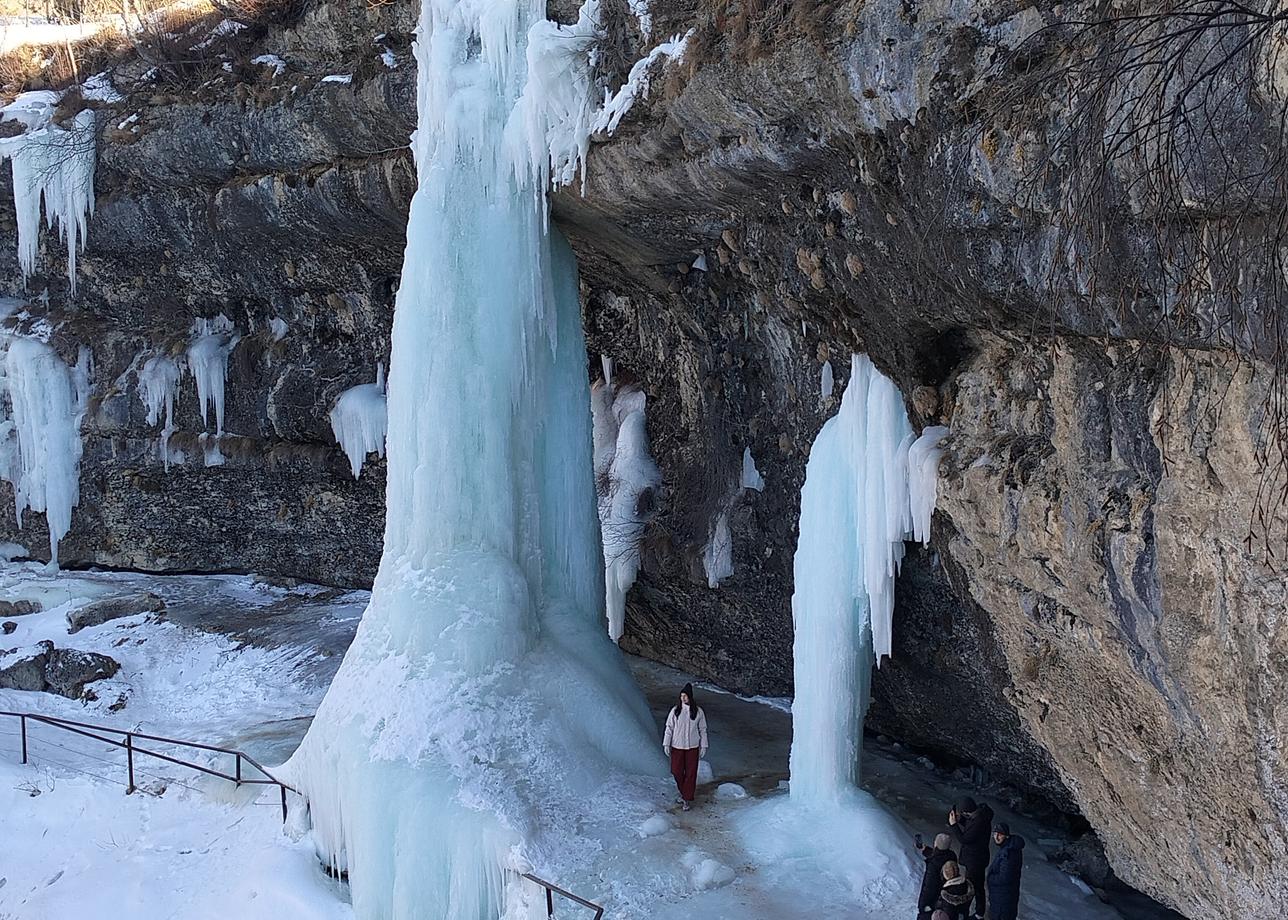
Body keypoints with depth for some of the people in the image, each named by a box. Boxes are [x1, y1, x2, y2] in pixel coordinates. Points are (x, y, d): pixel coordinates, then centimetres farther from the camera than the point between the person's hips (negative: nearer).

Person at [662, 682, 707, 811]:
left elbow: (702, 730, 3)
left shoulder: (698, 712, -4)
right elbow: (669, 728, 0)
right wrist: (666, 744, -4)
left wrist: (703, 747, 2)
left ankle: (688, 799, 14)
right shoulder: (675, 711, -5)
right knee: (676, 771, 6)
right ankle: (683, 792, 31)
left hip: (692, 747, -1)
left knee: (690, 773, 2)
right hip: (677, 746, 1)